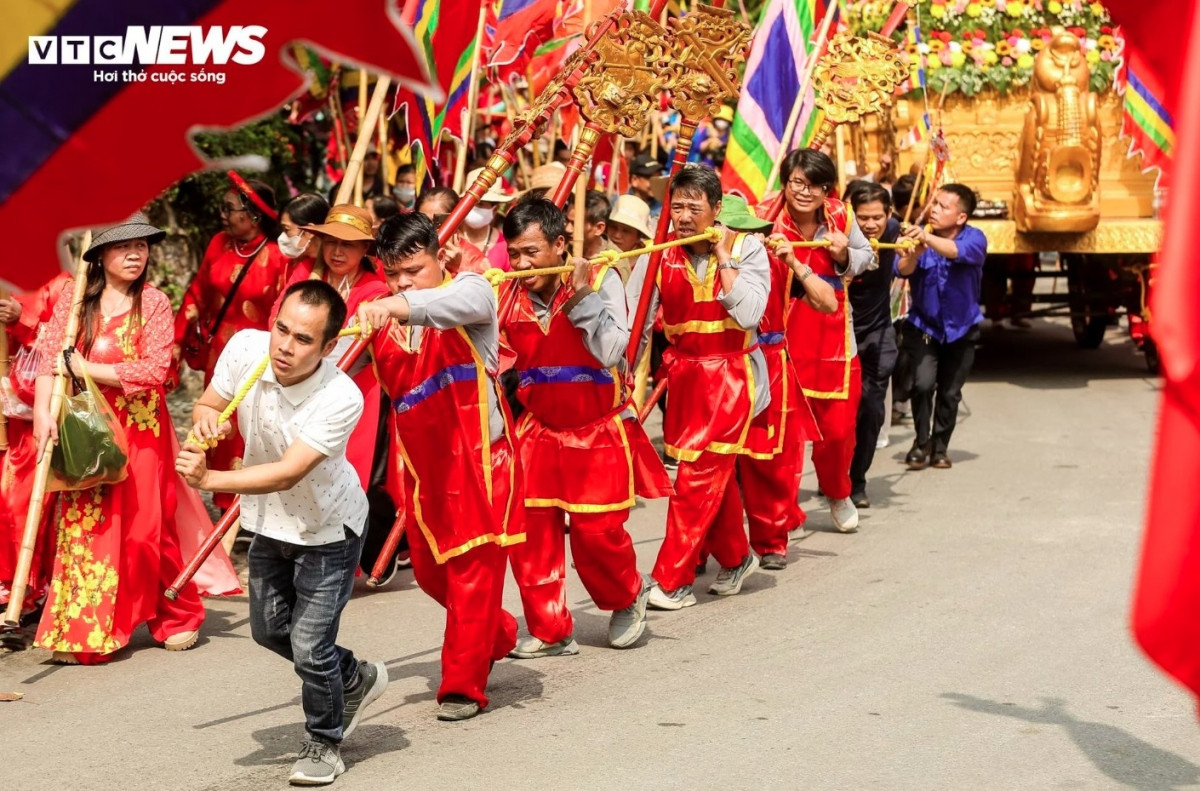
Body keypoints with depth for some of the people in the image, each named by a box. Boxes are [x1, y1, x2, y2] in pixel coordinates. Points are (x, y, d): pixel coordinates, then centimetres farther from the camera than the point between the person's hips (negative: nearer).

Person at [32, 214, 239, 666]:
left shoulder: (154, 303, -5)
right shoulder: (74, 297, 1)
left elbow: (154, 370, -15)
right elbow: (50, 356, -6)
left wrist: (87, 369, -14)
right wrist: (43, 412, -19)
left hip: (141, 429, -2)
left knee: (146, 525, 3)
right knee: (84, 525, 1)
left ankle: (180, 616, 22)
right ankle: (82, 633, 9)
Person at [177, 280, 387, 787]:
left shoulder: (341, 399, -36)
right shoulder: (244, 349, -22)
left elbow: (288, 474, -39)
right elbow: (208, 405, -6)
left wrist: (209, 480, -48)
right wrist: (207, 421, -30)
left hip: (327, 527, -6)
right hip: (269, 520, 6)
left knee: (310, 645, -6)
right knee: (269, 629, 20)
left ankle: (323, 742, 23)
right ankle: (355, 679, 47)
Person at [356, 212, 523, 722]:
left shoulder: (470, 289, -9)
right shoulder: (380, 317, 8)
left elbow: (462, 302, -34)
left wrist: (403, 306, -51)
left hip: (478, 451, -6)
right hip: (423, 460, 6)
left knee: (474, 566, -5)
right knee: (430, 569, 14)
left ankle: (464, 685, 4)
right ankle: (496, 637, 39)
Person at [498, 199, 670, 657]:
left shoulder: (600, 280, -12)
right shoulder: (508, 295, -2)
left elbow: (611, 352, -22)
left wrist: (583, 294, -27)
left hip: (599, 433, -3)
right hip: (539, 431, 4)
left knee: (597, 530, -3)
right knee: (529, 531, -3)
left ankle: (629, 597, 28)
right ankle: (550, 631, 11)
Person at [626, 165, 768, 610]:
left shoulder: (746, 249, -7)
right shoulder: (660, 253, -2)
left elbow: (748, 313, -21)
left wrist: (722, 256, -19)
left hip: (730, 376, -3)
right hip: (683, 373, 3)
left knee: (699, 475, -8)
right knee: (714, 474, 13)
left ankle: (673, 580, -3)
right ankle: (735, 558, 35)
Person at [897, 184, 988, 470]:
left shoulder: (974, 238, -15)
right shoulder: (919, 235, -10)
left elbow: (957, 252, -38)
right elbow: (902, 270, -25)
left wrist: (927, 239, -56)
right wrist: (915, 252, -48)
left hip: (961, 328, 0)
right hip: (923, 325, 0)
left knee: (950, 393, 8)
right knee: (923, 383, -17)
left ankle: (939, 447, 28)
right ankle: (921, 443, 4)